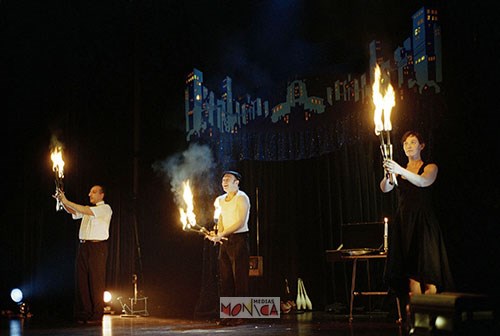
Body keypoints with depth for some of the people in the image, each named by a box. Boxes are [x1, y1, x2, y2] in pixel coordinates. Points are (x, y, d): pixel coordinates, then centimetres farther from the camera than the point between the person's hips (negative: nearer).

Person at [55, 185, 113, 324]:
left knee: (96, 281, -7)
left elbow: (85, 211, -14)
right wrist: (62, 201, -7)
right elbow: (73, 212, 10)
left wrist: (66, 201, -14)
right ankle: (84, 314, 7)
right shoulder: (89, 209, 22)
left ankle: (96, 315, -4)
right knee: (82, 280, 3)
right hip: (83, 246, 7)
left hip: (97, 246, -7)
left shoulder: (105, 208, -1)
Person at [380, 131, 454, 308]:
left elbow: (423, 182, -19)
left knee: (427, 267, -12)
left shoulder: (430, 167, 3)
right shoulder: (398, 170, 14)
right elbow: (385, 188, -3)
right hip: (403, 221, 3)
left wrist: (400, 171, -35)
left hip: (423, 222, -3)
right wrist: (388, 175, -26)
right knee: (411, 271, -1)